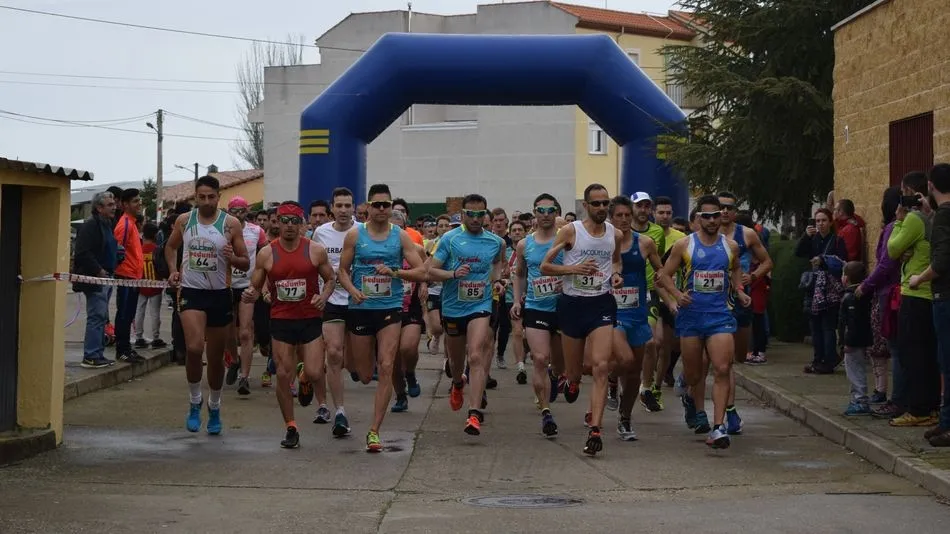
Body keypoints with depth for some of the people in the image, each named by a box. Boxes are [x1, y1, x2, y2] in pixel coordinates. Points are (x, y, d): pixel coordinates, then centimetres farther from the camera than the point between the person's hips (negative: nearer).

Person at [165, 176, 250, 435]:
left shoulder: (231, 224, -3)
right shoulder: (184, 220, 2)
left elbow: (246, 263, 1)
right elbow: (171, 246, 20)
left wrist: (232, 258, -21)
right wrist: (173, 270, 3)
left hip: (219, 294, 1)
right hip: (191, 291, 0)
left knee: (216, 357, 10)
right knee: (194, 348, -23)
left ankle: (214, 407, 30)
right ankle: (194, 401, -2)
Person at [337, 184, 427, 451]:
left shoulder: (401, 236, 1)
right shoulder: (354, 235, 2)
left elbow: (421, 272, 0)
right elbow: (343, 270, 6)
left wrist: (394, 272, -15)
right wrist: (352, 290, -13)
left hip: (390, 309, -1)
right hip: (360, 308, 1)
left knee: (386, 368, -12)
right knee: (365, 376, 7)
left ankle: (374, 430, -6)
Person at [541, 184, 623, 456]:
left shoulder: (615, 234, 5)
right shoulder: (571, 231, -6)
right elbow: (545, 266, -4)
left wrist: (616, 274, 4)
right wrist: (574, 268, -18)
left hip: (602, 304, 1)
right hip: (572, 303, -1)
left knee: (601, 366, -16)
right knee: (574, 372, 10)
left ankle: (595, 430, -18)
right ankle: (572, 382, 50)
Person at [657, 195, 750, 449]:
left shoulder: (731, 246, 6)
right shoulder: (684, 245, -1)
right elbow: (664, 274, 4)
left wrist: (739, 291, 9)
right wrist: (677, 295, -13)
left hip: (720, 315, 1)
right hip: (691, 315, 0)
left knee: (722, 370, -15)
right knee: (693, 373, 10)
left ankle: (718, 427, -16)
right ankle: (693, 399, 47)